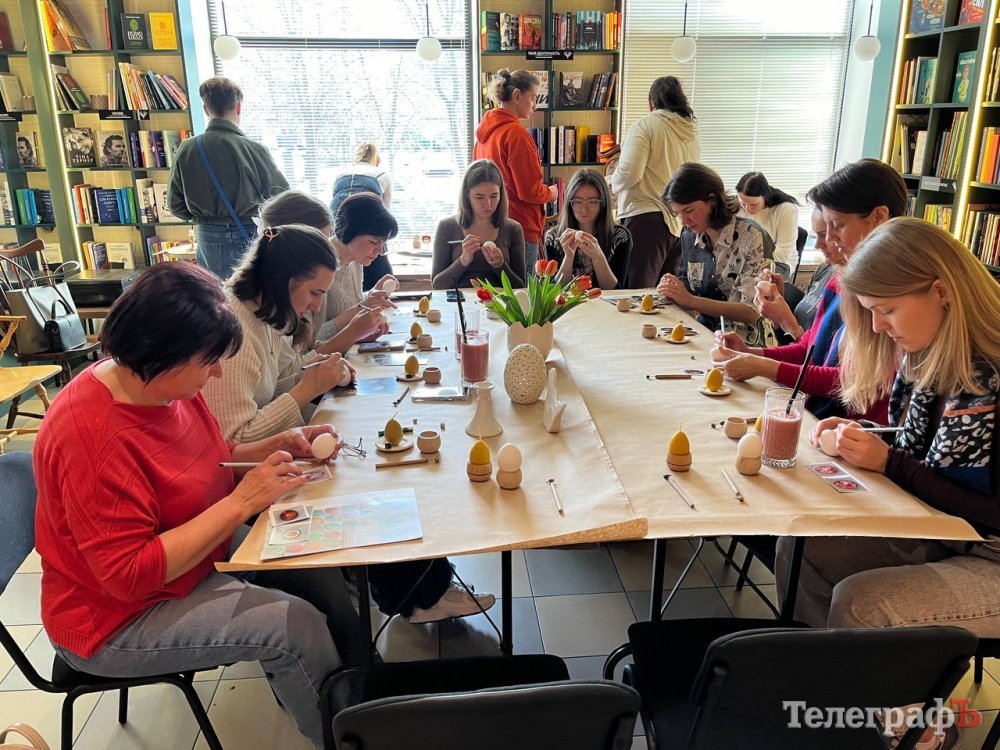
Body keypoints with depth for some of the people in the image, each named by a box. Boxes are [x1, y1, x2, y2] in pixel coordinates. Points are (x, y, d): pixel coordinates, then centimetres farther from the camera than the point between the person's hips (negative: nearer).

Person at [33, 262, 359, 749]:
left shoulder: (165, 383, -5)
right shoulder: (93, 435, -30)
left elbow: (210, 463, 11)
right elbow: (130, 576, -30)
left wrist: (276, 446, -7)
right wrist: (241, 503, -30)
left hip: (199, 550, 8)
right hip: (117, 621, -8)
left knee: (324, 577, -5)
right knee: (298, 626, -21)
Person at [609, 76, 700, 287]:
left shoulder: (645, 125, -4)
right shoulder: (692, 131, 16)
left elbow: (629, 173, -13)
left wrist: (613, 186, 6)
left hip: (647, 217, -7)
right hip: (681, 222, 7)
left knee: (639, 293, -7)